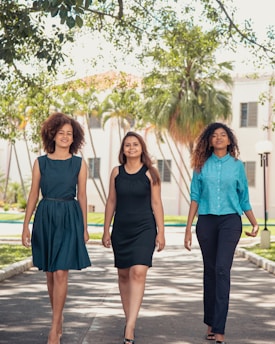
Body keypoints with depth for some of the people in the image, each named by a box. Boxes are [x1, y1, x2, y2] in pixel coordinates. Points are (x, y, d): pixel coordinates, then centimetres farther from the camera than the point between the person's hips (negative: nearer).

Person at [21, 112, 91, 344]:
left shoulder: (79, 164, 3)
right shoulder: (41, 162, 4)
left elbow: (82, 196, 6)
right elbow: (33, 195, 6)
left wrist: (84, 228, 6)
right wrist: (26, 226, 2)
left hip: (69, 219, -2)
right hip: (45, 218, 2)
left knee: (61, 273, -9)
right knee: (50, 273, 9)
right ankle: (59, 319, 26)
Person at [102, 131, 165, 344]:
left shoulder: (150, 173, -1)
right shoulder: (116, 172, 6)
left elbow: (156, 203, 0)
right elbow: (111, 202, 10)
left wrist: (161, 232, -4)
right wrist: (106, 230, 8)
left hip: (144, 229, -4)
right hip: (121, 230, 4)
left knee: (138, 273, -15)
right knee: (124, 274, 10)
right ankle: (129, 319, 25)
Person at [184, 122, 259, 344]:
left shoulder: (237, 165, 6)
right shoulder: (202, 166, 7)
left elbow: (244, 198, 12)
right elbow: (195, 198, 7)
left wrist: (254, 222, 2)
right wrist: (188, 229, 3)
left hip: (230, 220, -2)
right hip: (206, 221, 2)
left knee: (222, 269, -13)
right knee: (210, 271, 7)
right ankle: (211, 323, 17)